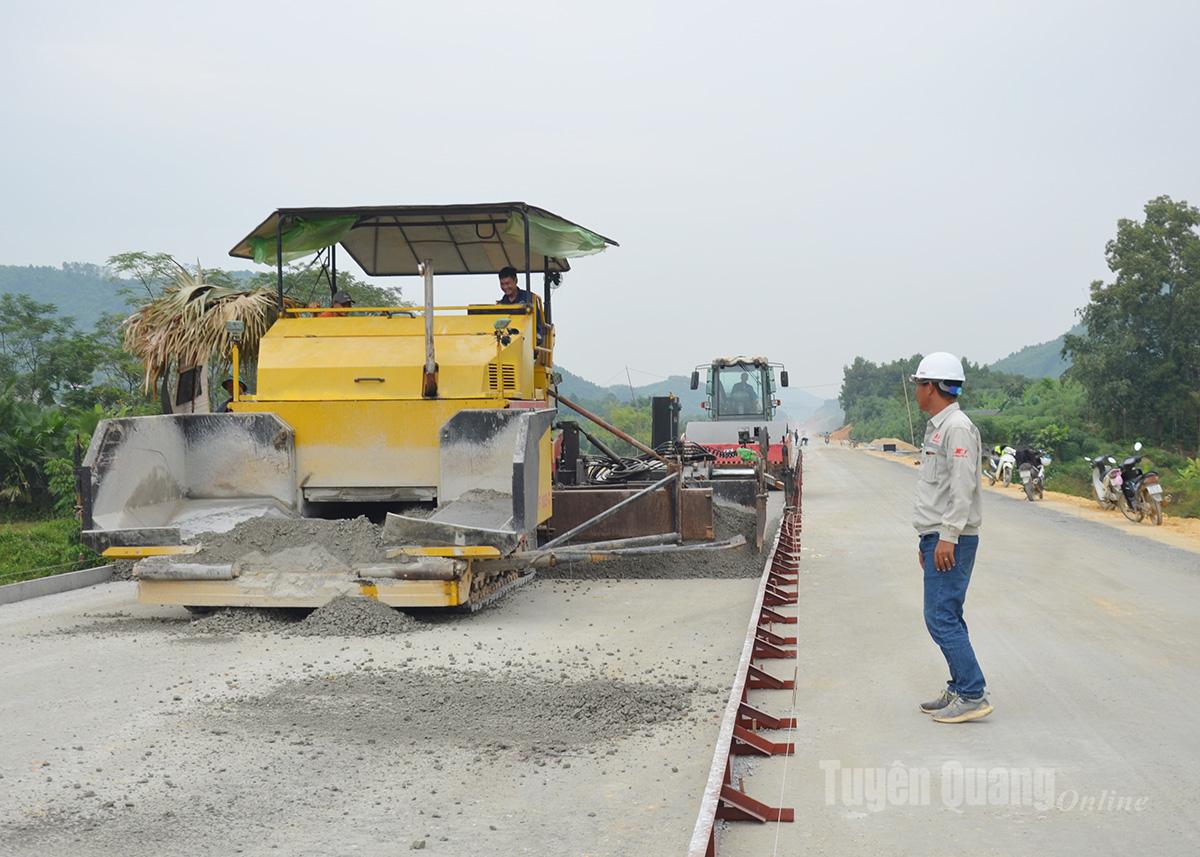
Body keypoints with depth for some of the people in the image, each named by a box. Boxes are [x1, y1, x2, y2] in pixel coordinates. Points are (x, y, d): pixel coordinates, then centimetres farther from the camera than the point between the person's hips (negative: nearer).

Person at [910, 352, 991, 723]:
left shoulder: (956, 427, -14)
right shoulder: (937, 427, 18)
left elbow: (962, 487, -21)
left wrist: (947, 536, -24)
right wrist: (927, 538, 23)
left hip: (952, 541, -10)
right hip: (938, 537, 10)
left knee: (942, 617, -11)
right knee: (946, 617, 13)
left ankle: (973, 696, -7)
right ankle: (959, 690, 19)